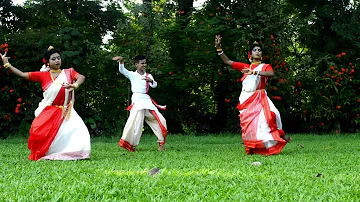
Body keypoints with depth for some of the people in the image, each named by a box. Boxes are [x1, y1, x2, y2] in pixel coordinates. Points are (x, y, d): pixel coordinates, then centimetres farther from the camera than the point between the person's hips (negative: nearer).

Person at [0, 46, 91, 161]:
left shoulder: (68, 72, 6)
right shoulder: (43, 75, 4)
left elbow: (81, 77, -12)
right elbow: (22, 75, 3)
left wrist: (75, 85, -33)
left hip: (65, 112, 0)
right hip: (48, 112, 0)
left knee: (78, 131, -18)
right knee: (39, 133, -16)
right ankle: (40, 155, 9)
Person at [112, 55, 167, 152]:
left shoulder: (148, 76, 15)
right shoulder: (132, 75, 6)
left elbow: (154, 85, 1)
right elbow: (122, 70, -9)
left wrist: (151, 80, -22)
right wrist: (121, 61, -29)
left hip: (147, 100, 5)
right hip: (137, 100, -5)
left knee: (160, 120, 2)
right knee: (136, 122, -15)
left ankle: (161, 142, 15)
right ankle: (131, 144, -7)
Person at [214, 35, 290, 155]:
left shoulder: (265, 66, 8)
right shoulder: (245, 67, 15)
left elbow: (271, 73, -16)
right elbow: (227, 61, 13)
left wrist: (254, 72, -27)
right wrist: (218, 48, 2)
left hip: (260, 98, -2)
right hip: (246, 99, 2)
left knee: (270, 114, -24)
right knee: (247, 123, -4)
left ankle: (280, 136, -8)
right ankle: (250, 149, 1)